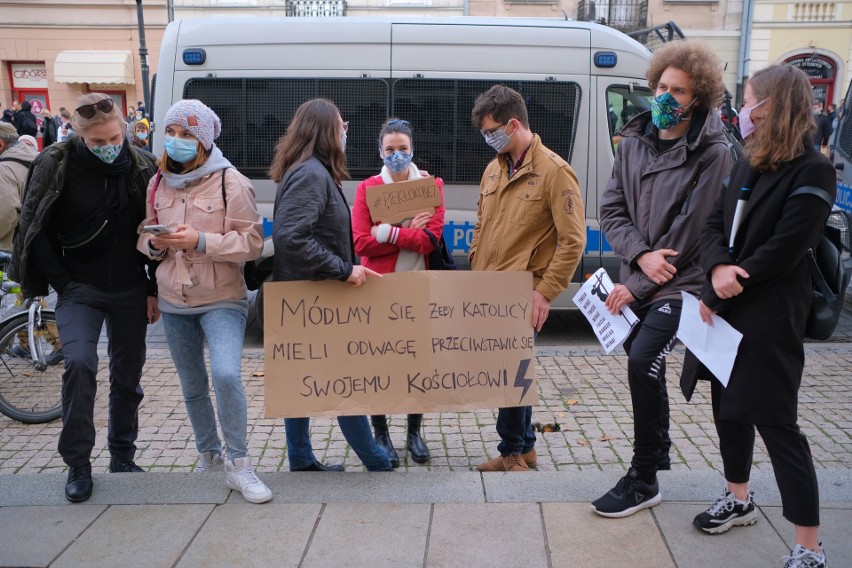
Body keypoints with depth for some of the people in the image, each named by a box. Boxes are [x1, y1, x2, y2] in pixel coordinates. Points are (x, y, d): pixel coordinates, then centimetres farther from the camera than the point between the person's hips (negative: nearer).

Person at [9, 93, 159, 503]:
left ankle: (122, 457, 27)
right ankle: (78, 465, -2)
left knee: (128, 375, 9)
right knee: (79, 363, -20)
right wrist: (63, 284, -9)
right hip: (79, 288, -2)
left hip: (130, 290, 2)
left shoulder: (142, 167, -3)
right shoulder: (56, 166, -8)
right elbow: (36, 230, -3)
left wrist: (155, 289, -1)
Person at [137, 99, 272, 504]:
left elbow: (252, 243, -13)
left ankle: (238, 464, -7)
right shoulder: (158, 184, 6)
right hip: (174, 303, 6)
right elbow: (144, 234, 15)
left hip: (222, 300, -5)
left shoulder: (229, 182, -10)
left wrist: (201, 240, -23)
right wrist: (154, 242, -9)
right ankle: (209, 455, 36)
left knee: (226, 374, -24)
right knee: (192, 387, 15)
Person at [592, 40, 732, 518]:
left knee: (642, 363, -18)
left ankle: (643, 480, -2)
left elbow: (688, 235, -15)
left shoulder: (713, 155, -11)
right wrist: (641, 254, -15)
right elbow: (611, 208, 3)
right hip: (638, 280, 6)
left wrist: (636, 287, -14)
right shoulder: (635, 142, 5)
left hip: (681, 284, -6)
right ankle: (658, 454, 37)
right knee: (645, 369, 14)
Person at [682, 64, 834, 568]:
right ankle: (739, 499, 39)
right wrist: (718, 268, -16)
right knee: (728, 407, 17)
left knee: (775, 423, -4)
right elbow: (714, 225, 5)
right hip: (724, 308, 8)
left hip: (770, 316, -8)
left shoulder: (813, 172, -12)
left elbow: (781, 253, -18)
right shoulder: (748, 166, 12)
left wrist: (720, 293, -14)